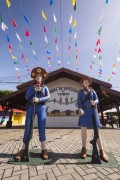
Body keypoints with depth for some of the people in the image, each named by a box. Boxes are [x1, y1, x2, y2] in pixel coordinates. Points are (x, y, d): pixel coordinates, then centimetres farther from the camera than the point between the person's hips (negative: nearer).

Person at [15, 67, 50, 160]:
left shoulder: (45, 87, 14)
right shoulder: (31, 87, 17)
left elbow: (48, 96, -2)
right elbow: (26, 97, 5)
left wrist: (39, 99, -16)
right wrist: (34, 90, -7)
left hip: (41, 107, -1)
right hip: (31, 107, 1)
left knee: (42, 128, -5)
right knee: (27, 128, -1)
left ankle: (44, 150, 2)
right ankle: (23, 149, 9)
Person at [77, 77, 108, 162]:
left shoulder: (93, 91, 19)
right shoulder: (80, 92, 15)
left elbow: (97, 100, 6)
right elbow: (79, 101, 3)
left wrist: (94, 102, -19)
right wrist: (80, 109, -15)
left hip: (93, 110, 1)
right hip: (84, 111, -1)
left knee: (97, 130, -2)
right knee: (83, 129, -2)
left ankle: (101, 151, 5)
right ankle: (84, 149, 12)